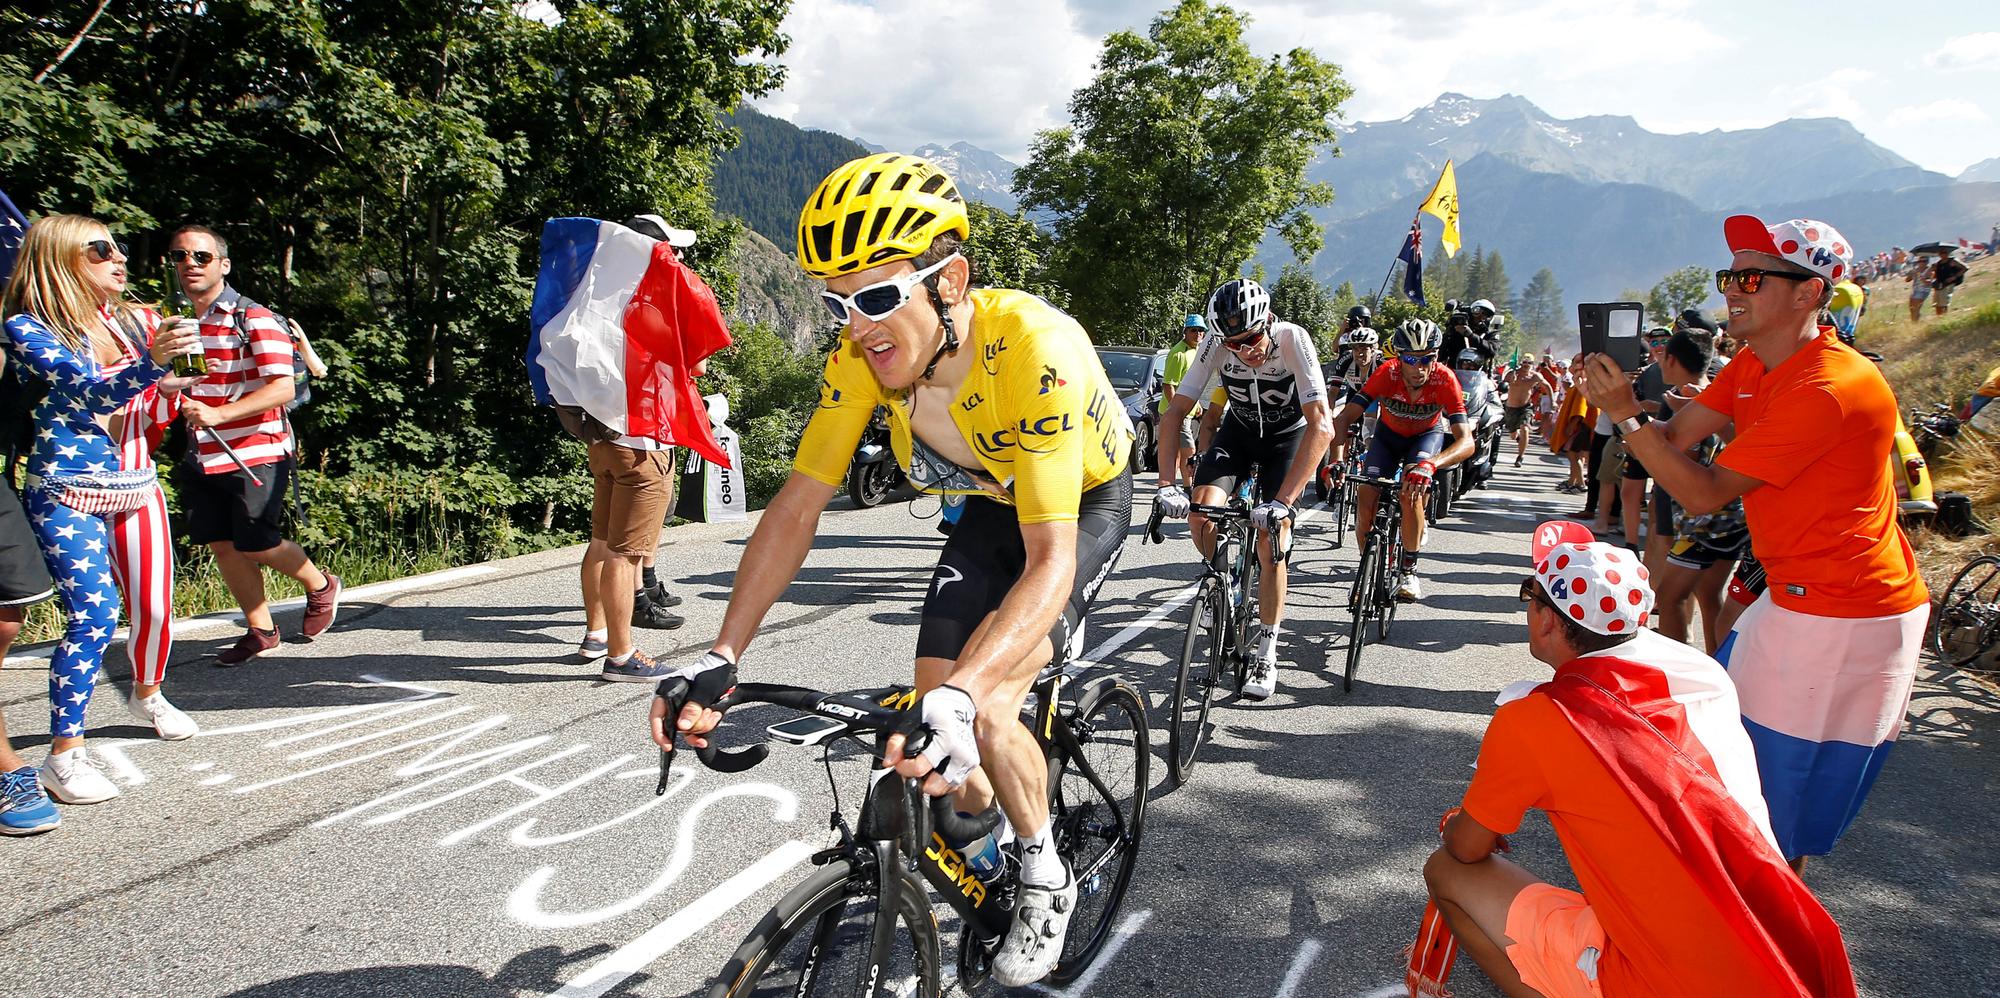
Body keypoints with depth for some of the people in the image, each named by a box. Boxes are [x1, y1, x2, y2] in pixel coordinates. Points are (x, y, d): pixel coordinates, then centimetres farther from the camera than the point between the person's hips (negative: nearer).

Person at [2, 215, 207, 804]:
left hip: (136, 485, 5)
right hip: (66, 491, -5)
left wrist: (171, 390, -5)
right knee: (94, 613, -14)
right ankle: (65, 756, -5)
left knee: (155, 606, 8)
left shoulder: (135, 321, 9)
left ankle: (148, 695, 36)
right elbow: (88, 392, -21)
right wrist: (153, 362, -37)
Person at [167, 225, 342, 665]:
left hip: (255, 455, -7)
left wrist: (218, 413, -30)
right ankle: (260, 631, 22)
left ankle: (321, 587, 23)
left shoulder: (253, 319, -10)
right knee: (223, 545, 8)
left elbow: (283, 388, -20)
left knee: (256, 545, -4)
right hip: (203, 459, 7)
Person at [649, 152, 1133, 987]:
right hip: (992, 505, 5)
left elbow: (1051, 561, -43)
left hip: (1083, 504, -5)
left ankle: (1045, 882, 6)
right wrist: (720, 659, -27)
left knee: (984, 711, -23)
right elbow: (796, 508, -18)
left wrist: (960, 696, -56)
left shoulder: (1034, 349, -40)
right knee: (927, 739, -4)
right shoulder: (865, 354, -23)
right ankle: (984, 835, 30)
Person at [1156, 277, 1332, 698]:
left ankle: (1266, 656, 3)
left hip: (1288, 435, -2)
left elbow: (1321, 426, -39)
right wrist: (1166, 484, -35)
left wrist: (1283, 501, -47)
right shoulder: (1216, 344, -25)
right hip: (1239, 430, 3)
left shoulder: (1292, 339, -33)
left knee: (1271, 544, -12)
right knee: (1201, 516, -20)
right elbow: (1176, 411, -23)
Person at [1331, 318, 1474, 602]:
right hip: (1388, 433, 1)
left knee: (1412, 493, -27)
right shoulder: (1386, 374, -31)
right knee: (1365, 499, -17)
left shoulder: (1444, 379, -34)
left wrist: (1429, 465, -59)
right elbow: (1345, 418, -35)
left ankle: (1408, 570, -8)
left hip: (1428, 435, -1)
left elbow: (1466, 442, -40)